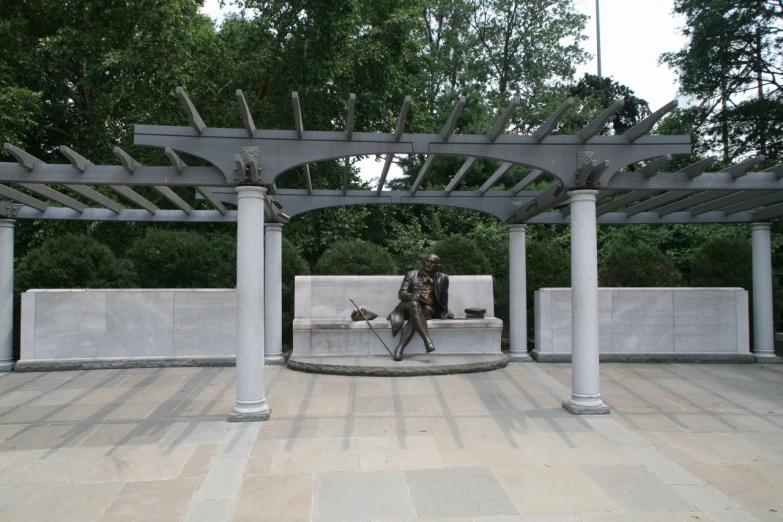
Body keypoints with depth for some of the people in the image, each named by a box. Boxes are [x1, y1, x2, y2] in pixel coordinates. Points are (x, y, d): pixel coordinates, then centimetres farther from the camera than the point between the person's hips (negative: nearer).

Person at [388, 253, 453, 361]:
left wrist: (445, 312, 13)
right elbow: (401, 293, 1)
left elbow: (444, 297, 25)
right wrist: (411, 296, -20)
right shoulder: (411, 274, 12)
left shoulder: (443, 278, 16)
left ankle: (399, 349, -47)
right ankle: (427, 340, -50)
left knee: (414, 319, -36)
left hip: (428, 310, 0)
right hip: (409, 307, 0)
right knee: (414, 304, -38)